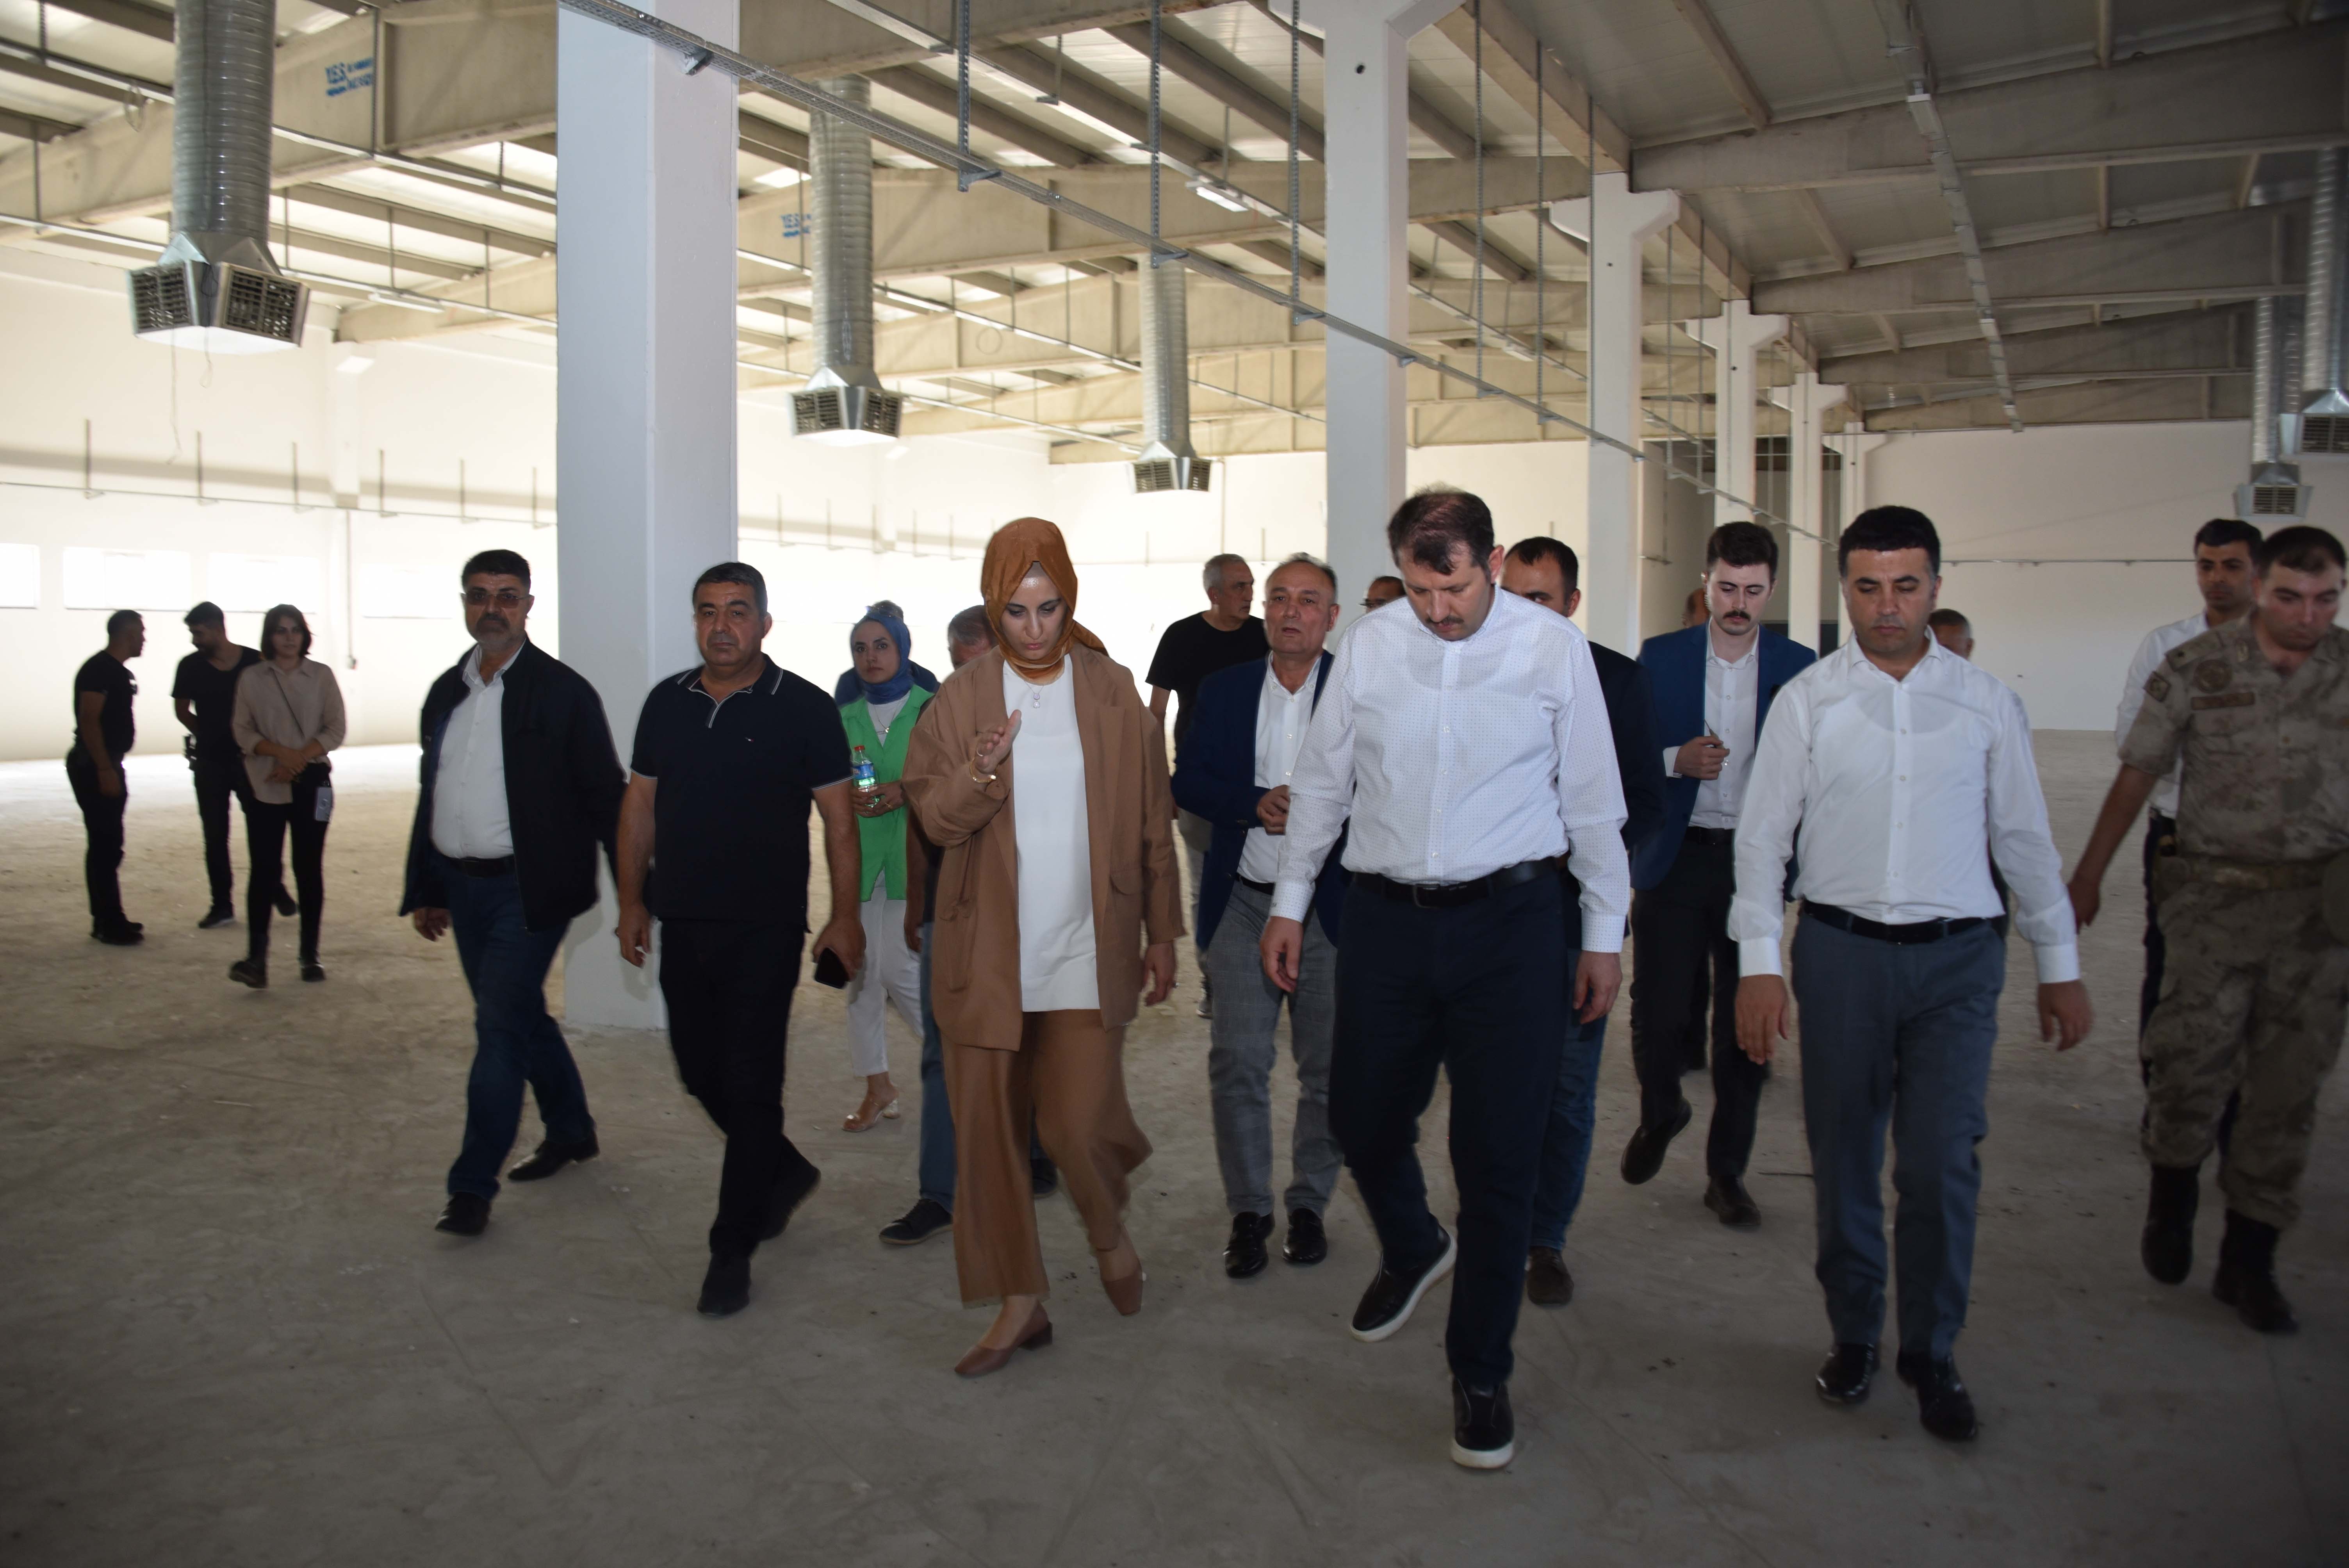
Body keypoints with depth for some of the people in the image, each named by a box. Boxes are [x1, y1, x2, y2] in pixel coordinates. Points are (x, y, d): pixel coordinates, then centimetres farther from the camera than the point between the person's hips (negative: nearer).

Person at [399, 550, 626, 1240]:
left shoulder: (562, 692, -8)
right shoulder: (447, 691, 11)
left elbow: (605, 797, -8)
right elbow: (431, 793, 17)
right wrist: (424, 890, 16)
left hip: (528, 890, -7)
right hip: (462, 887, 7)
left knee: (500, 1025, -8)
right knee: (520, 1016, 17)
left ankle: (473, 1187, -1)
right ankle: (571, 1130, 35)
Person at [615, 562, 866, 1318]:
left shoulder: (803, 709, -5)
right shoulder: (667, 703, 8)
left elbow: (838, 817, -4)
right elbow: (640, 804, 14)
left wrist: (845, 915, -9)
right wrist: (633, 899, 8)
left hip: (766, 929, -5)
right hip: (683, 925, 5)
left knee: (750, 1084, -2)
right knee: (700, 1071, 14)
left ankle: (732, 1251, 8)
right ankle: (786, 1171, 38)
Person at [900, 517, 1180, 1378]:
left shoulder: (1113, 693, 3)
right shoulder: (961, 698, 3)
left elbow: (1152, 822, 7)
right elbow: (934, 816, -1)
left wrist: (1163, 933, 6)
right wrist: (979, 773, -21)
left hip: (1087, 950, -1)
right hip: (987, 953, 1)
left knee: (1078, 1125, -8)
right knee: (988, 1129, 4)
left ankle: (1108, 1228, 26)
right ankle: (1020, 1304, 19)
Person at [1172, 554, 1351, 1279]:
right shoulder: (1224, 689, 8)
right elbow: (1187, 782, 1)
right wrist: (1258, 804, -14)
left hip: (1330, 902, -1)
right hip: (1242, 901, 1)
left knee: (1327, 1066, 7)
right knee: (1237, 1061, -2)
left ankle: (1309, 1203, 24)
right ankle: (1248, 1211, 12)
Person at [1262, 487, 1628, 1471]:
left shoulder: (1554, 647, -3)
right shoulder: (1369, 645, 2)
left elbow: (1592, 798, 4)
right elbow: (1323, 778, 12)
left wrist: (1604, 936, 6)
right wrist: (1290, 902, 13)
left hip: (1511, 920, -2)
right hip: (1386, 916, 3)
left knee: (1499, 1157, 1)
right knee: (1361, 1119, 13)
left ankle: (1480, 1373, 20)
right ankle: (1412, 1249, 48)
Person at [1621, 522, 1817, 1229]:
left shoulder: (1800, 667, 4)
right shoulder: (1660, 657, 4)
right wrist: (1676, 760, -15)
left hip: (1755, 860, 1)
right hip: (1675, 858, 0)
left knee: (1745, 1021, 4)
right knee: (1658, 1012, -2)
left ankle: (1727, 1172, 19)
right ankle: (1660, 1113, 30)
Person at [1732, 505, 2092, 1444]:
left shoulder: (1987, 704, 5)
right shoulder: (1806, 701, 2)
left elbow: (2026, 838, 12)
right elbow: (1762, 838, 1)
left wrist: (2060, 966, 12)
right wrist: (1758, 964, -6)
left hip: (1958, 954, 0)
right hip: (1841, 951, 0)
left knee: (1941, 1163, -3)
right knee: (1843, 1159, 9)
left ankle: (1931, 1352, 17)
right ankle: (1854, 1335, 27)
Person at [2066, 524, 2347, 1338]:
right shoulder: (2196, 667, -3)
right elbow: (2138, 775, 3)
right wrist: (2087, 874, 5)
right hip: (2217, 894, -2)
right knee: (2196, 1060, -10)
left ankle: (2249, 1261, 18)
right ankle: (2173, 1186, 22)